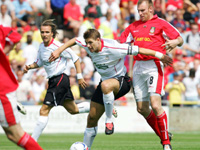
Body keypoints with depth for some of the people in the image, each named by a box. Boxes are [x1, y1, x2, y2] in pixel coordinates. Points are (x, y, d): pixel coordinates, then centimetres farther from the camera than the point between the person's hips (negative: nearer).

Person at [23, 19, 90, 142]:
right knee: (73, 110, 20)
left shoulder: (58, 46, -16)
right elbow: (39, 62, 23)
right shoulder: (41, 47, 7)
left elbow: (75, 58, -10)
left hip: (60, 80, -9)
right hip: (53, 80, 9)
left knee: (44, 110, -13)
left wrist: (80, 77, -11)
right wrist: (30, 67, 2)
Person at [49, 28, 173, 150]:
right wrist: (58, 51, 7)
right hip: (105, 81, 7)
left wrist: (160, 56, -19)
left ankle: (109, 120, -25)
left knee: (105, 86, -43)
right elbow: (74, 40, 13)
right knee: (92, 118, 4)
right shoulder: (88, 45, -9)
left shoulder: (113, 48, -29)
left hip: (121, 80, -7)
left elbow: (138, 50, -23)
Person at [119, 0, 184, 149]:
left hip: (154, 66, -6)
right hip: (138, 67, 6)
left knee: (155, 104, -18)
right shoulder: (134, 26, 16)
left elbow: (180, 39, 0)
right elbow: (121, 43, 22)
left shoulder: (161, 24, 0)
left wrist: (174, 42, -23)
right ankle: (164, 137, 21)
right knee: (142, 109, 5)